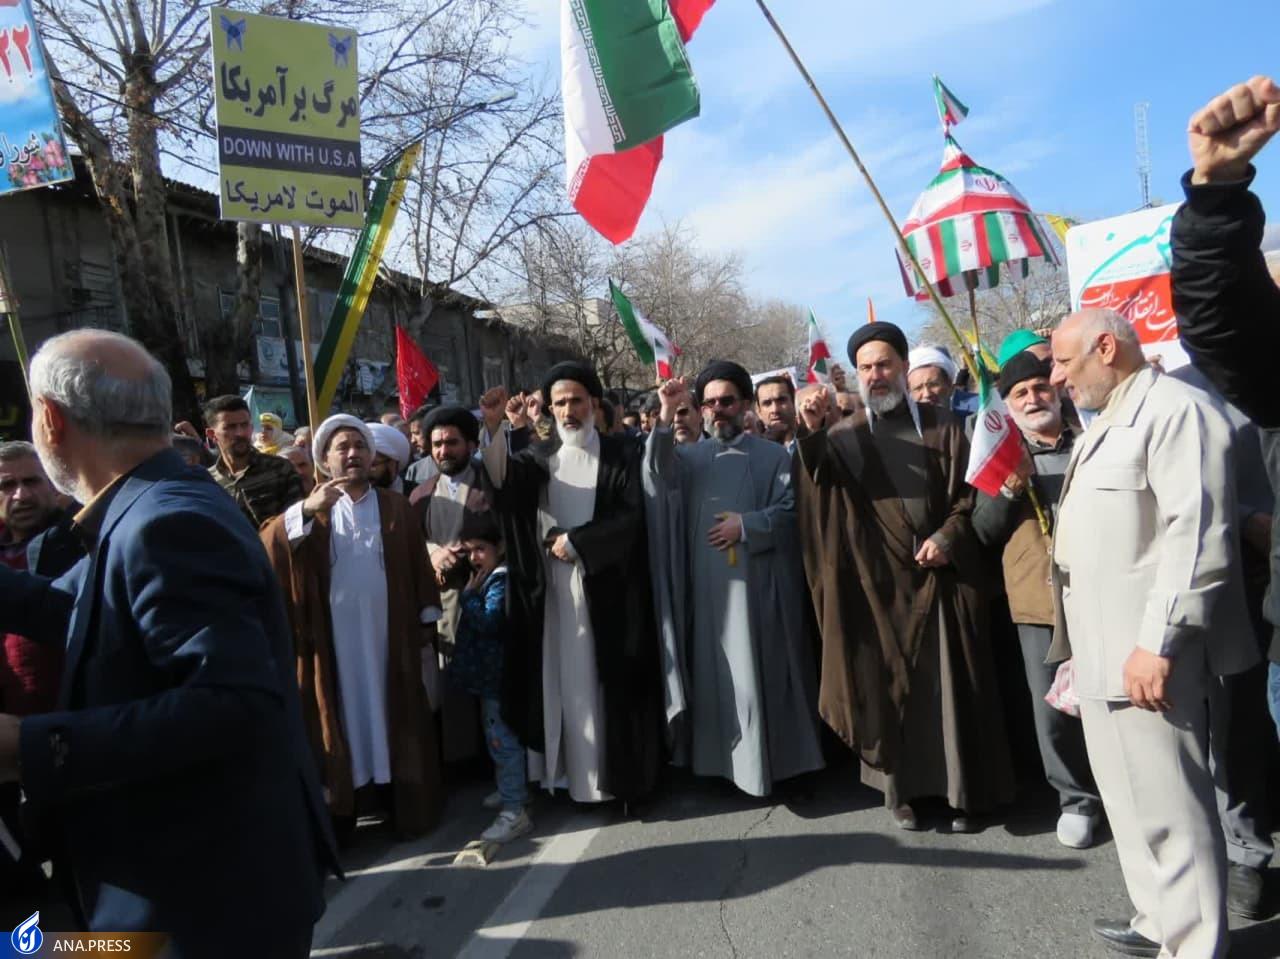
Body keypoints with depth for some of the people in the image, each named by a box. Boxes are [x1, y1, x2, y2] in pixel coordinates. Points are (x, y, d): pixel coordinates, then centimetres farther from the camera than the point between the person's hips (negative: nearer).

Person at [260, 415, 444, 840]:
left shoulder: (395, 507, 9)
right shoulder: (313, 511, 10)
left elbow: (418, 567, 6)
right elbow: (269, 544, -8)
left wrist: (426, 625, 1)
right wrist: (305, 509, -23)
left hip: (389, 636, 0)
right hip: (335, 640, 0)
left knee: (393, 716, 7)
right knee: (344, 719, 5)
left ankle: (405, 804, 17)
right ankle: (341, 811, 14)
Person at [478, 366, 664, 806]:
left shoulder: (621, 453, 2)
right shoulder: (540, 455, 9)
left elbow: (632, 516, -7)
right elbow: (500, 480, -12)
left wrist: (575, 542, -10)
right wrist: (495, 427, -29)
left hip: (606, 588, -2)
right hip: (553, 591, 2)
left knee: (603, 683, 3)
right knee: (562, 681, 5)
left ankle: (614, 774, 13)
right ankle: (569, 771, 14)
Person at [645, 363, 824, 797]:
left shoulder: (773, 456, 6)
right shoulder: (691, 456, 12)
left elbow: (791, 511, -2)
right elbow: (658, 476, -9)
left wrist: (745, 525, -15)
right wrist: (665, 416, -20)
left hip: (755, 583, -2)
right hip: (706, 584, 3)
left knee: (759, 671, 1)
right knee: (713, 672, 7)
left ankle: (768, 760, 13)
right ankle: (718, 758, 18)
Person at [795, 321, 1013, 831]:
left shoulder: (942, 426, 7)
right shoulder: (845, 435, 4)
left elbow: (969, 493, 7)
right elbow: (821, 480, -17)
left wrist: (947, 536, -11)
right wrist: (812, 431, -36)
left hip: (941, 573, 1)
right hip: (879, 580, 0)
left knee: (950, 685, 5)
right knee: (888, 685, 5)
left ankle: (962, 791, 18)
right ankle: (902, 789, 18)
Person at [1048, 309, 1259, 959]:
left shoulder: (1176, 410, -12)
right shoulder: (1107, 424, 19)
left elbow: (1197, 535, -21)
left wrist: (1159, 642, -24)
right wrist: (1078, 645, 22)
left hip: (1145, 651, -10)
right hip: (1104, 648, 10)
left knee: (1167, 807, -2)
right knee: (1130, 798, 19)